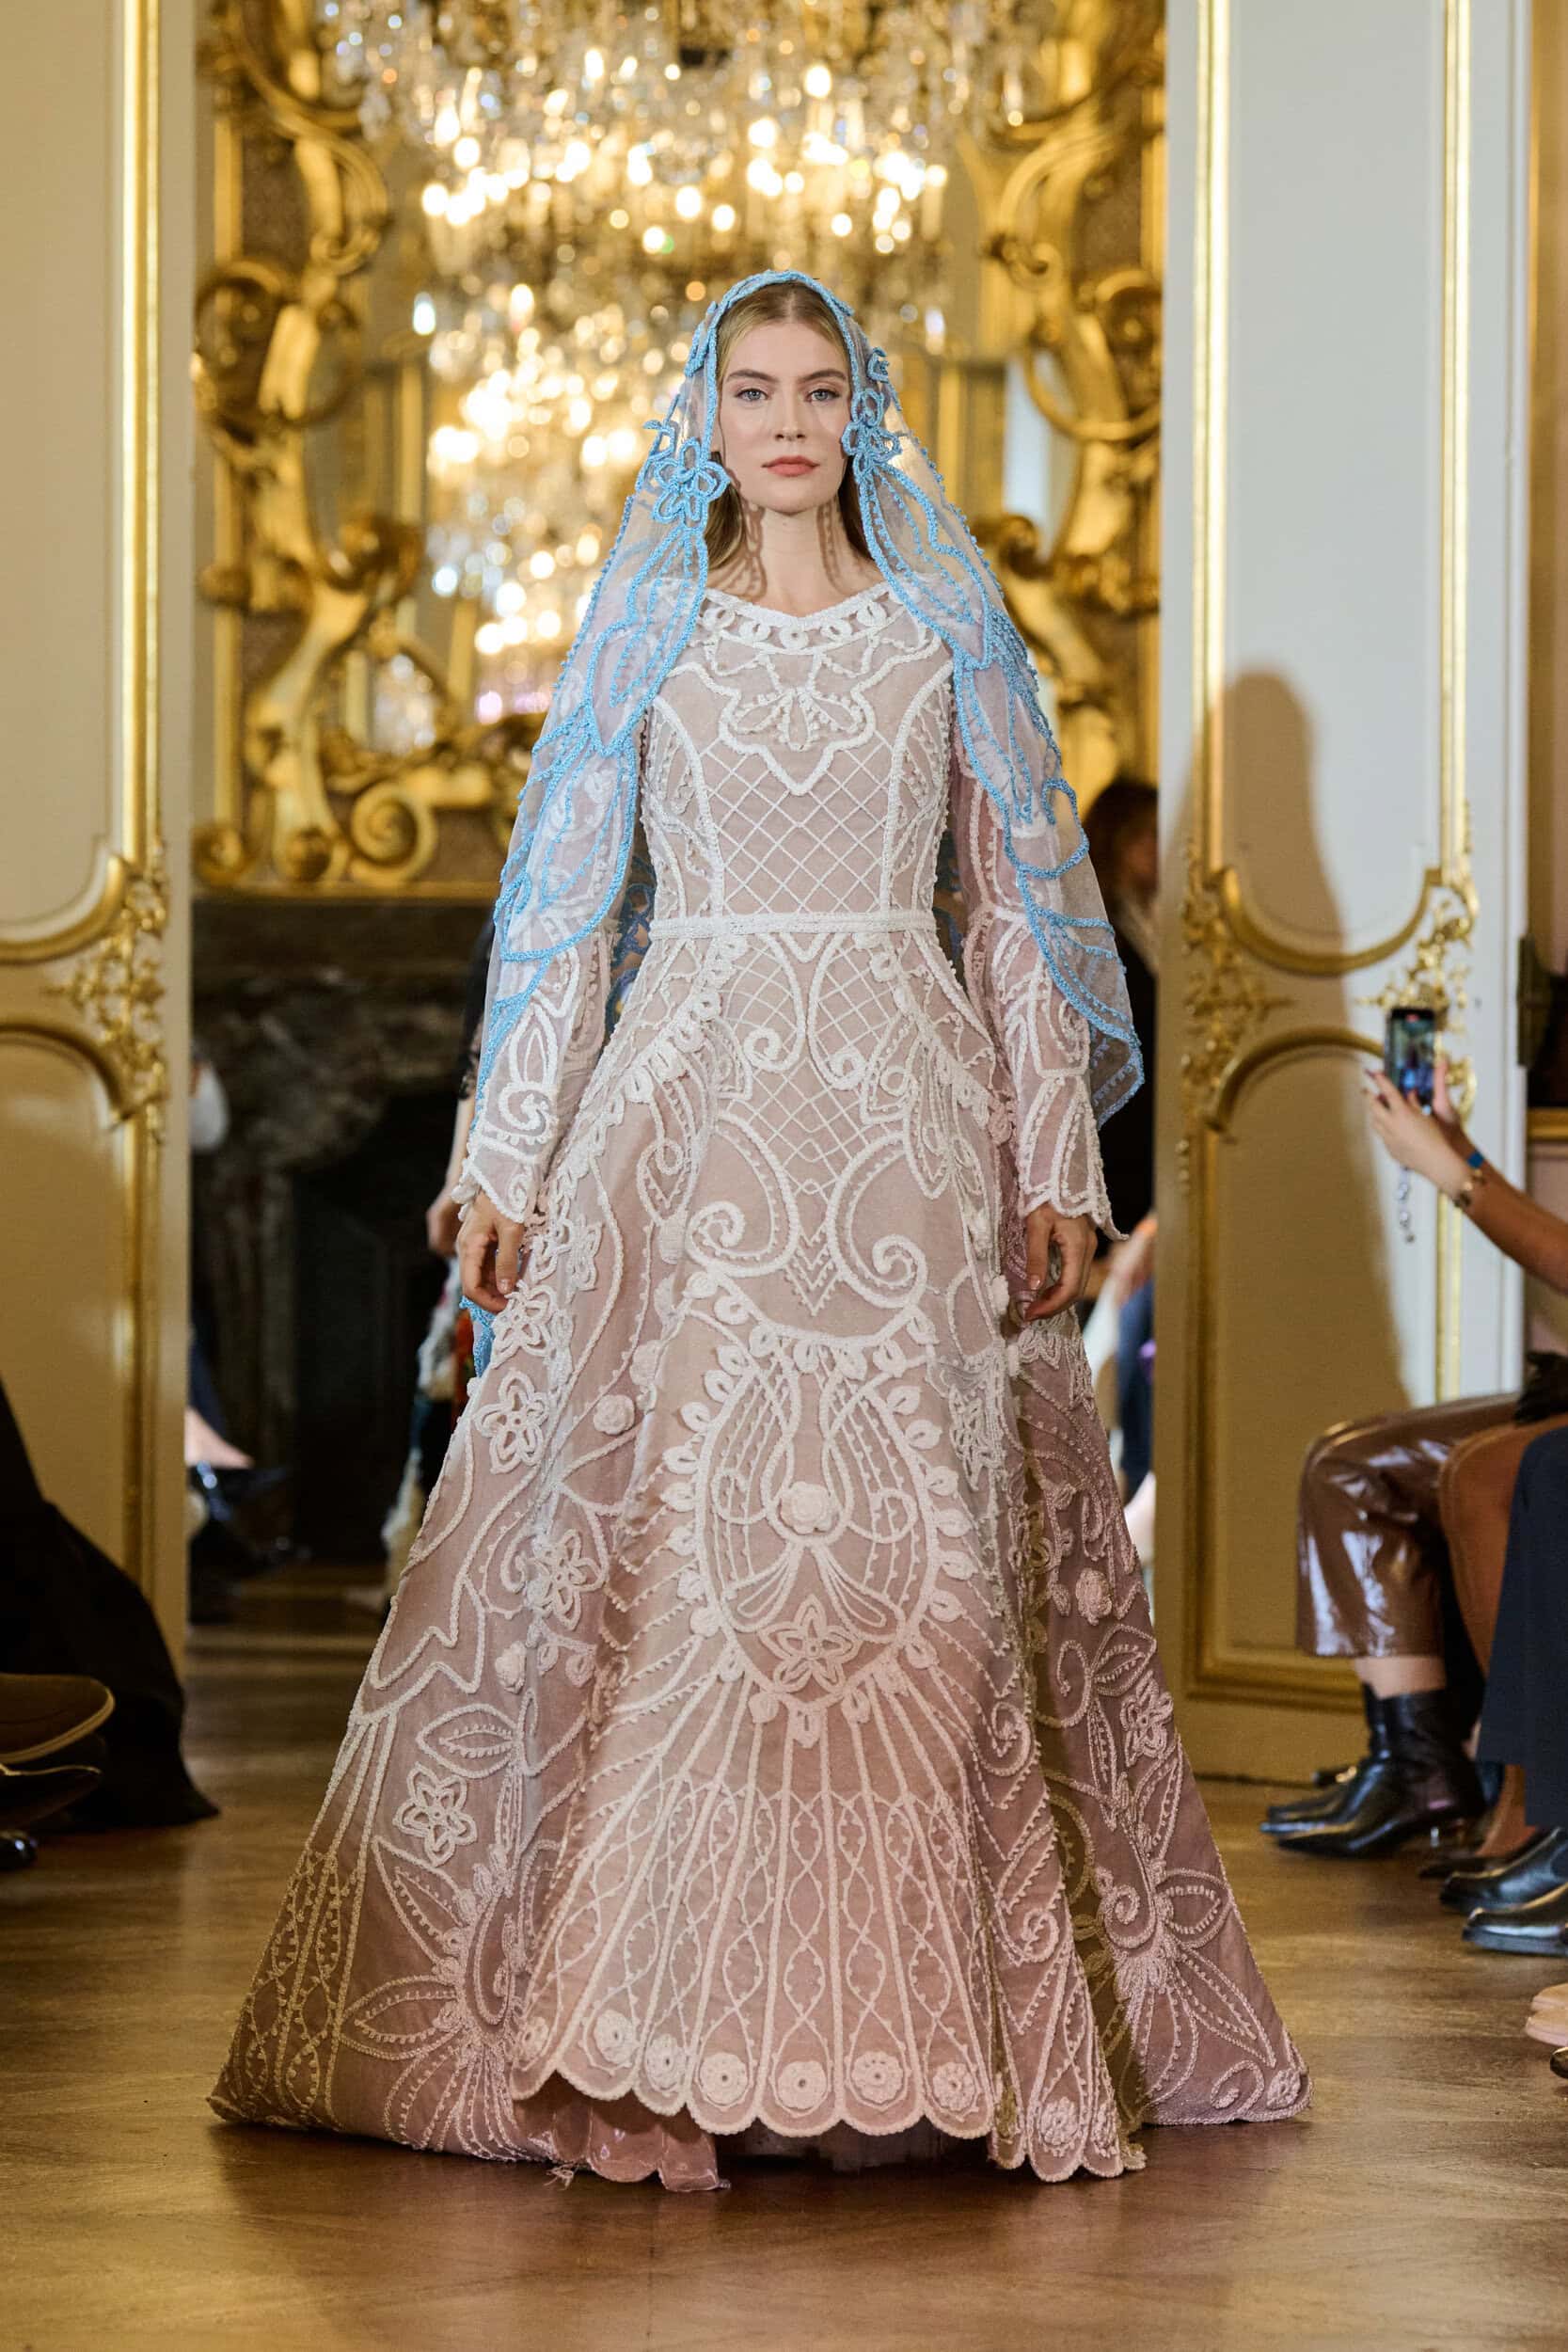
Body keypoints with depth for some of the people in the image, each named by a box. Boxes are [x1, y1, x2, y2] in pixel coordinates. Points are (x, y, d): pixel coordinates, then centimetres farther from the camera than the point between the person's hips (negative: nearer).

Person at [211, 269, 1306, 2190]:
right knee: (664, 1546, -6)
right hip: (688, 1114, 0)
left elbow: (1022, 902, 10)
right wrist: (508, 1161, 1)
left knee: (925, 1552, -3)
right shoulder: (642, 629, 9)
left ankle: (932, 2015, 3)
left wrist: (1057, 1161, 3)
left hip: (908, 1128, 1)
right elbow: (563, 903, 7)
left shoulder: (945, 629, 9)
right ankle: (652, 2022, -3)